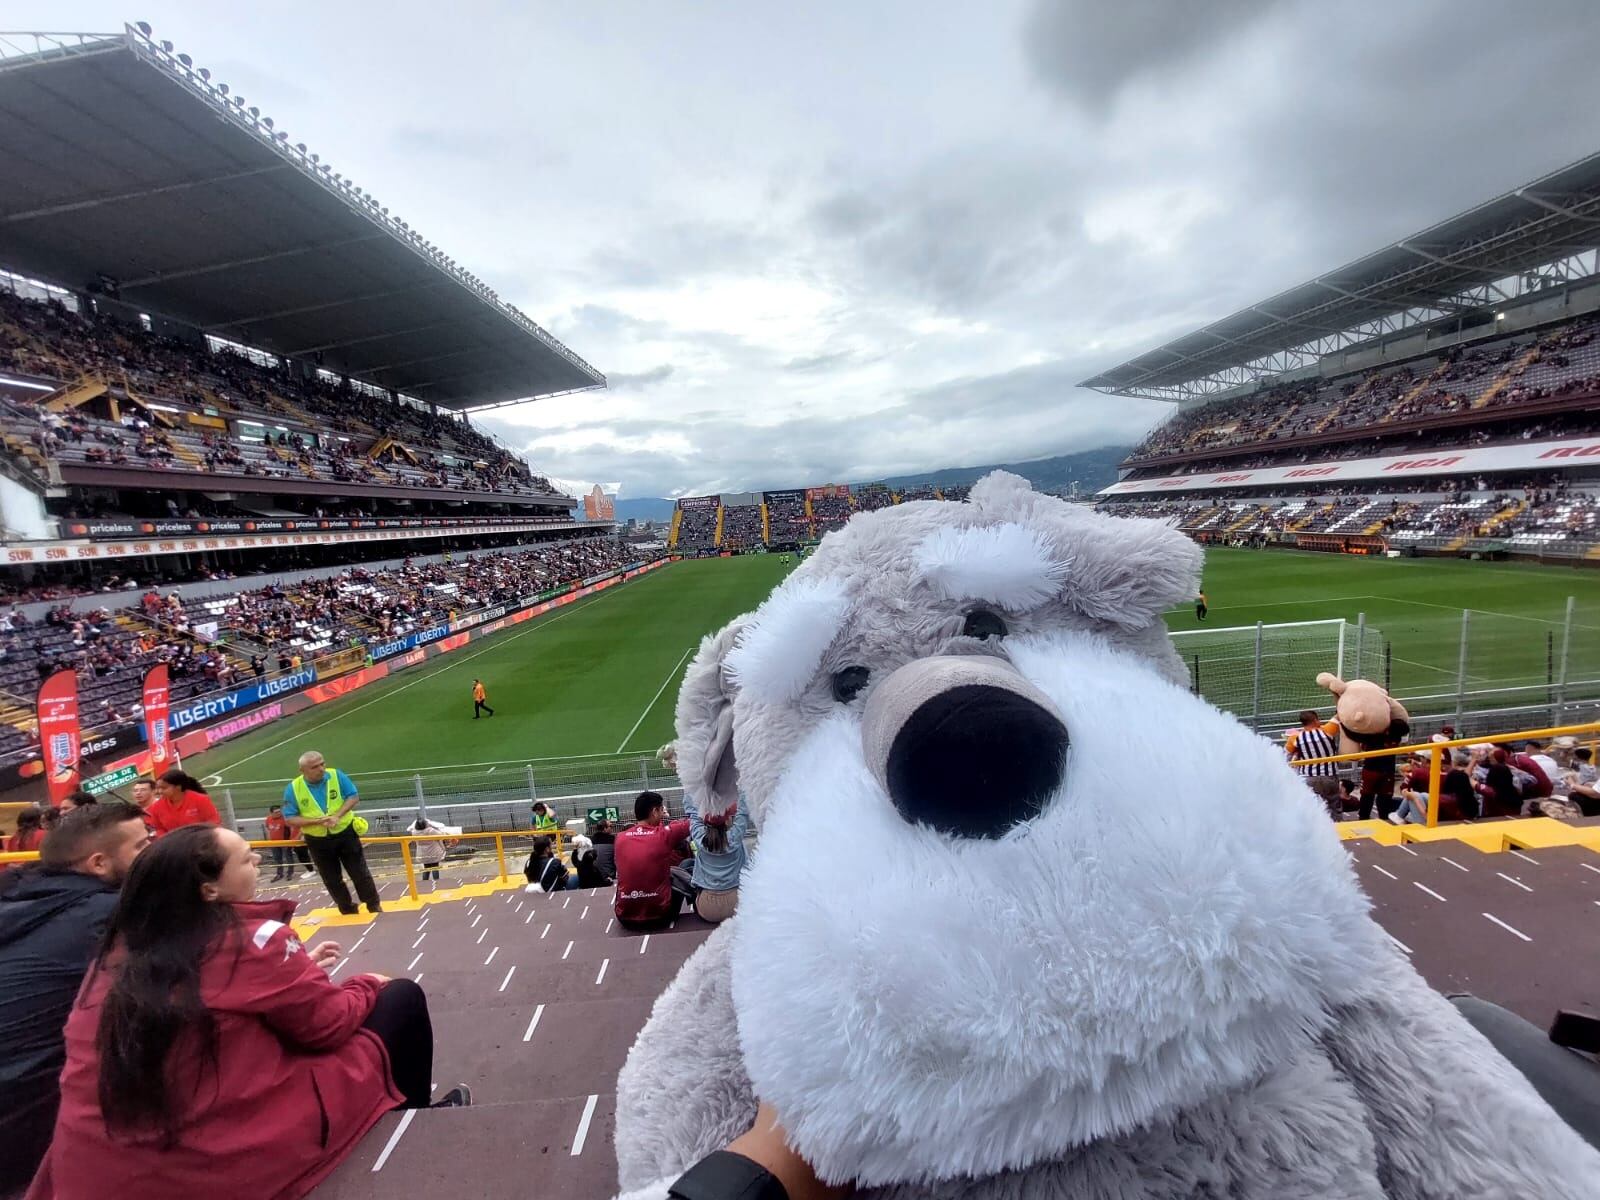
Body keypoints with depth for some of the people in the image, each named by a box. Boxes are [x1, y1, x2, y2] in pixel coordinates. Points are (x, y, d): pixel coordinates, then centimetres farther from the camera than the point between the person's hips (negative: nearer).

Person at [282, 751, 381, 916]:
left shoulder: (337, 775, -12)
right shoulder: (293, 789, -12)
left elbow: (353, 796, -8)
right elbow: (289, 819, -10)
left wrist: (337, 816, -23)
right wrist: (316, 821, -24)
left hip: (345, 833, -1)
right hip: (318, 841, 1)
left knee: (360, 872, 7)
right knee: (332, 880, 12)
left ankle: (374, 906, 20)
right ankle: (348, 910, 30)